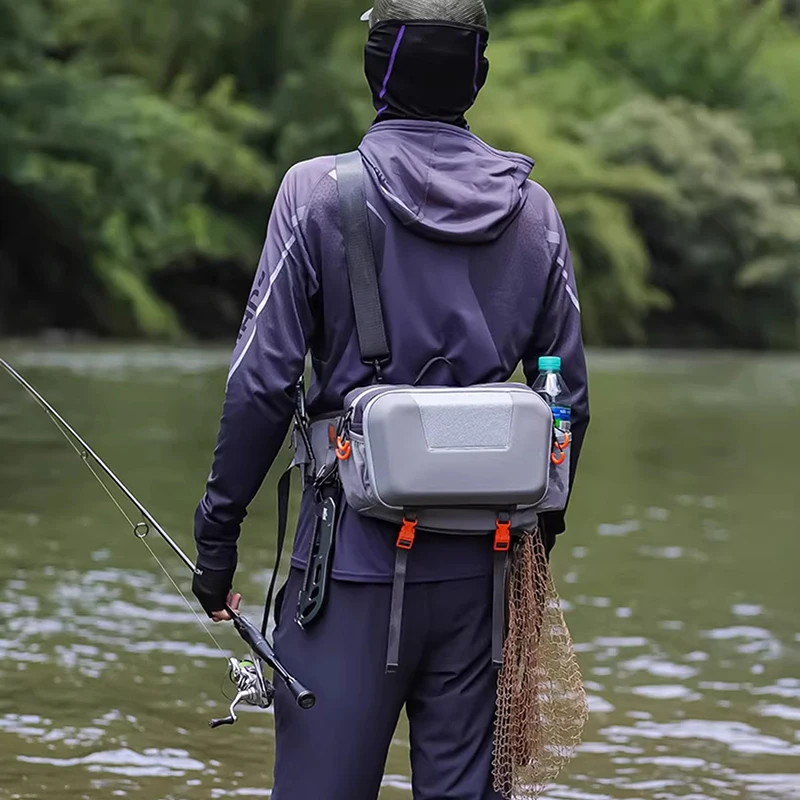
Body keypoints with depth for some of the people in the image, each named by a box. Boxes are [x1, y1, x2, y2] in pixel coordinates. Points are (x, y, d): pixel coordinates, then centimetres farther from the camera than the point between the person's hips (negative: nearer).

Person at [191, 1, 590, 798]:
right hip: (479, 560, 4)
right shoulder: (532, 209, 5)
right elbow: (571, 396, 9)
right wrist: (542, 523, 22)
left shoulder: (320, 193, -6)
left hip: (356, 551, -4)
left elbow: (262, 380, -8)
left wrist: (218, 524, 0)